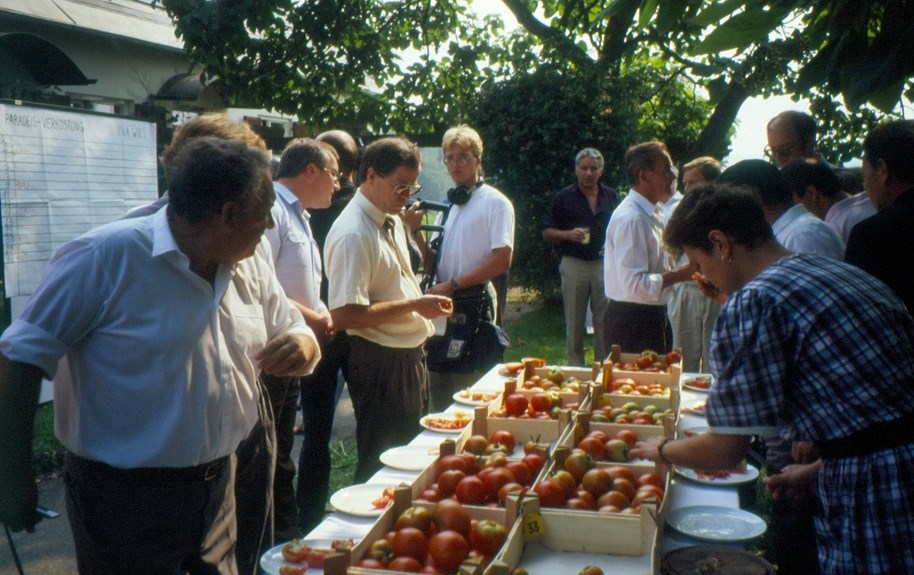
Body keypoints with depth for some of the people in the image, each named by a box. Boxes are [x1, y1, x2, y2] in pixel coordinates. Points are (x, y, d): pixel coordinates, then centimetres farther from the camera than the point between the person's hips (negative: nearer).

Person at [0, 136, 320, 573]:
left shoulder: (251, 269, 3)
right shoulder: (106, 257, -18)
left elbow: (292, 331, 13)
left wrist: (302, 345, -12)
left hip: (218, 488, 7)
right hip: (125, 501, -6)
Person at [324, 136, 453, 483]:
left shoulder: (393, 221, 8)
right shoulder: (353, 234, -21)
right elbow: (344, 315, -27)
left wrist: (425, 303, 7)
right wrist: (413, 305, -24)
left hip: (411, 356, 10)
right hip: (380, 363, -9)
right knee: (382, 466, 4)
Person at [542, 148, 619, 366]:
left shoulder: (610, 196, 10)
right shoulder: (564, 197, 2)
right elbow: (547, 232, 3)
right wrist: (569, 234, -14)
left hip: (604, 264, 2)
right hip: (574, 264, -2)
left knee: (605, 320, 4)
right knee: (574, 322, 5)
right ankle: (575, 367, 14)